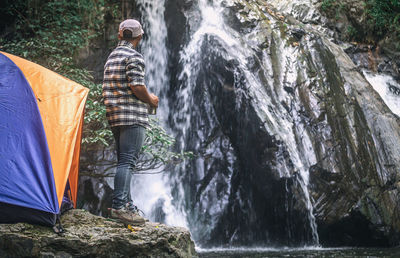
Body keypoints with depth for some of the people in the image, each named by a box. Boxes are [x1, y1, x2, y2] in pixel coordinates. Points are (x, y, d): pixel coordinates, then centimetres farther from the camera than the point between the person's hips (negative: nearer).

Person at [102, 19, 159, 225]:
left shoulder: (111, 56, 19)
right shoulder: (134, 56, -9)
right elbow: (137, 86, -18)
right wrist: (151, 100, 0)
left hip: (115, 115, 9)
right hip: (133, 116, -9)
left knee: (124, 160, 12)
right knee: (127, 160, -12)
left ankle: (127, 205, 16)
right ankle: (119, 206, -17)